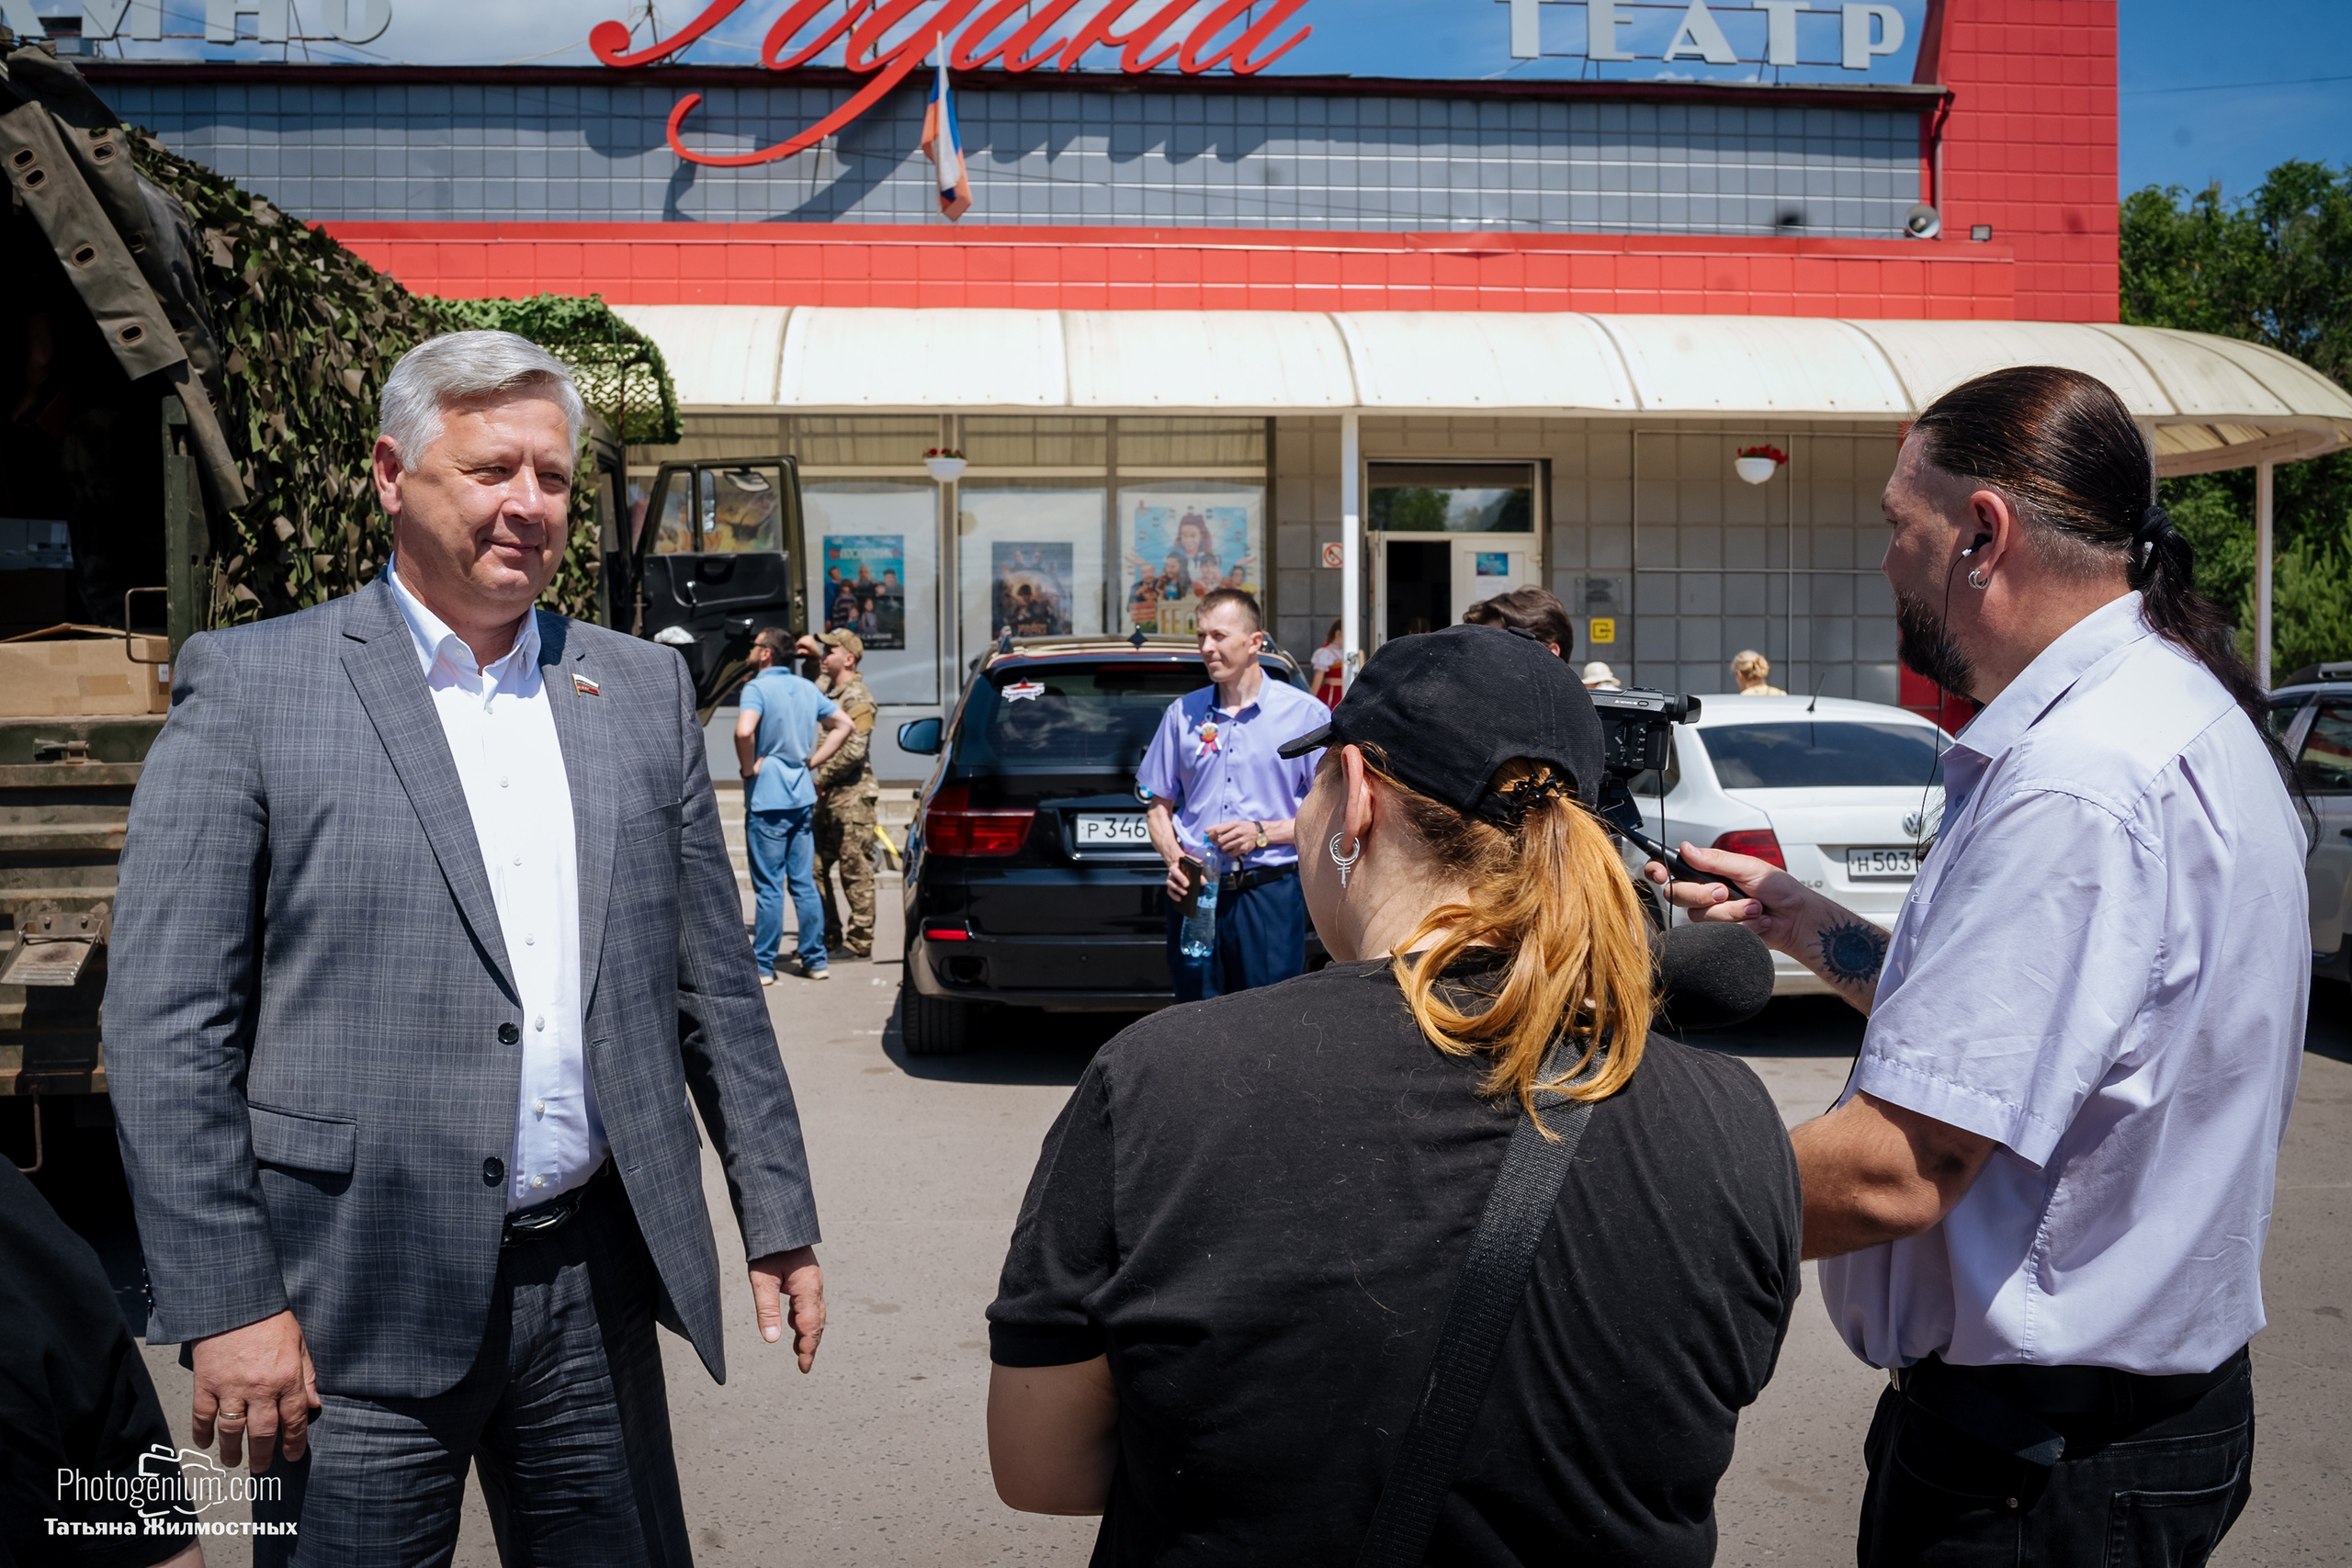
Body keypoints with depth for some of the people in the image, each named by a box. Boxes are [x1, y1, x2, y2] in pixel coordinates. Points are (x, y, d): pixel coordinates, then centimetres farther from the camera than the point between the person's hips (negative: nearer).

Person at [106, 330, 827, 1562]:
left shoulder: (643, 687, 7)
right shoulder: (250, 685, -3)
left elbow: (713, 983, 9)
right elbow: (166, 1028, -6)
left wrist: (779, 1223, 8)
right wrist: (224, 1305, -10)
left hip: (595, 1286, 4)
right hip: (356, 1312, -3)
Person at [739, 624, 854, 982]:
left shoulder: (757, 688, -11)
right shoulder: (807, 688, 10)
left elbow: (744, 730, -29)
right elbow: (844, 725, 16)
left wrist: (749, 767, -12)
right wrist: (812, 761, 11)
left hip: (767, 800, -6)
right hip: (803, 797, 6)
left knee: (769, 886, -2)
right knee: (804, 883, 10)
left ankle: (764, 966, 3)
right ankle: (815, 960, 12)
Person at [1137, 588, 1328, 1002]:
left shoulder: (1305, 713, 0)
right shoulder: (1183, 713, 11)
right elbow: (1158, 807, 16)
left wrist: (1263, 833, -12)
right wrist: (1174, 859, -3)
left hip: (1269, 894, -3)